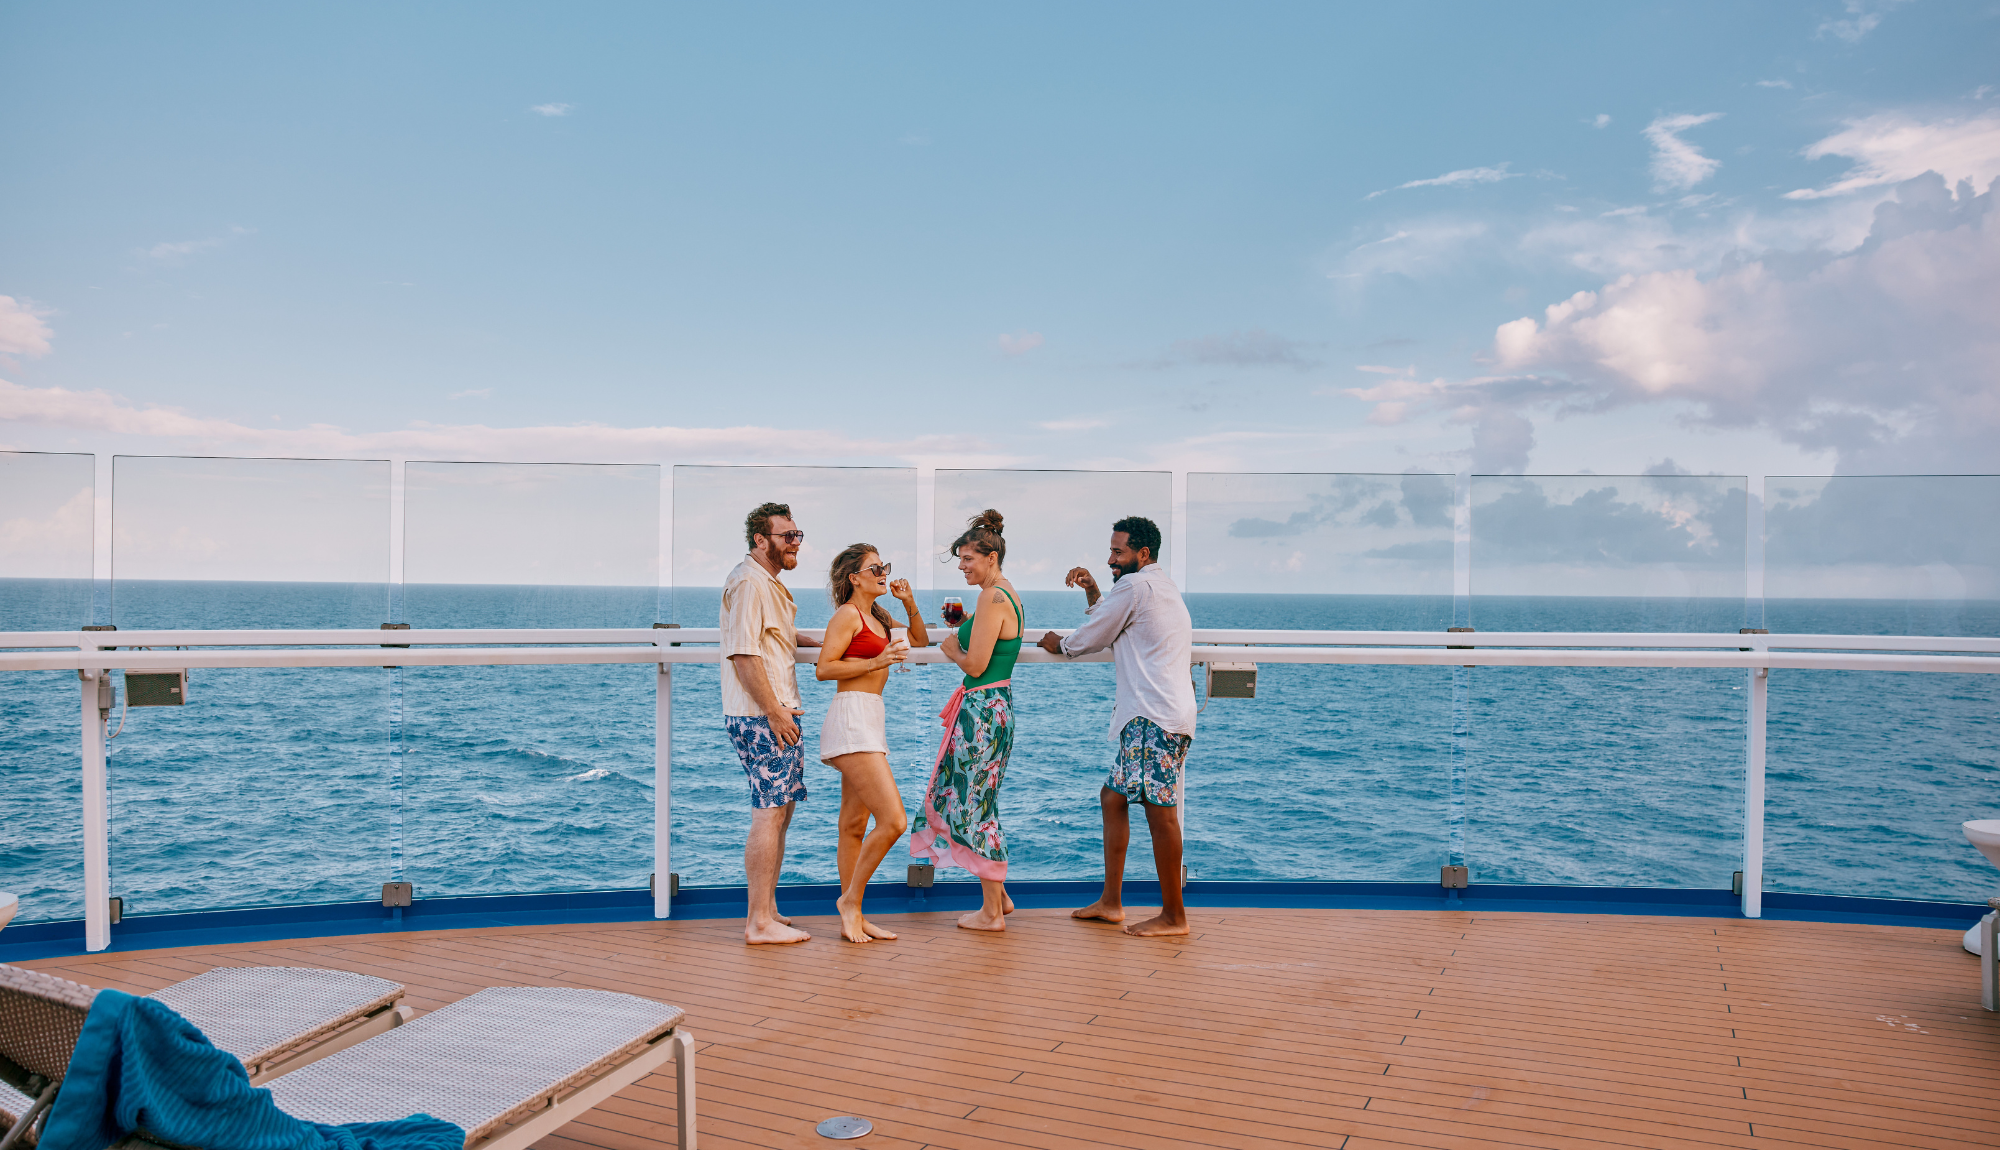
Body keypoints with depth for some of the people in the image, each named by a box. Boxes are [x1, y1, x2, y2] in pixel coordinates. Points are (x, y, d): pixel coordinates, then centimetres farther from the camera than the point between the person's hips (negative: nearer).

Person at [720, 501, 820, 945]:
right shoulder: (748, 582, -14)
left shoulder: (768, 583, 20)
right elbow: (743, 654, -22)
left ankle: (768, 910, 22)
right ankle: (760, 922, -4)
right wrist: (775, 713, -22)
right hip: (762, 717, -11)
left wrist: (811, 642, 27)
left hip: (777, 715, 11)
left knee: (780, 809, 14)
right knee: (769, 814, -8)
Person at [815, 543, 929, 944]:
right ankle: (850, 899, 0)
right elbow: (824, 669, -12)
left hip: (871, 720, 9)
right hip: (852, 719, -9)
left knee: (855, 825, 10)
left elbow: (921, 640, 28)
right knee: (893, 820, -15)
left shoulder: (878, 617, 19)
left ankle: (853, 918, 15)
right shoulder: (848, 614, -6)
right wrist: (878, 662, -16)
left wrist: (909, 604, 12)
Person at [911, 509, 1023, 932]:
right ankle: (998, 895, 26)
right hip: (995, 705, 10)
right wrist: (962, 628, 11)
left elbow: (975, 665, -19)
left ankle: (991, 913, 10)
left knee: (977, 806, 0)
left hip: (982, 709, -10)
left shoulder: (993, 597, -17)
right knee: (977, 801, 18)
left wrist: (951, 647, -1)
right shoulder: (1008, 595, 14)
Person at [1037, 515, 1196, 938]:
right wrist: (1092, 593, 22)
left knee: (1159, 810, -8)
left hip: (1155, 716, -11)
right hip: (1150, 716, 11)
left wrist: (1059, 645, 18)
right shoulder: (1164, 588, 24)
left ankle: (1173, 915, -3)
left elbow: (1094, 637, -1)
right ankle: (1111, 902, 17)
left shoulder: (1135, 585, -7)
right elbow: (1111, 629, 32)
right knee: (1113, 797, 13)